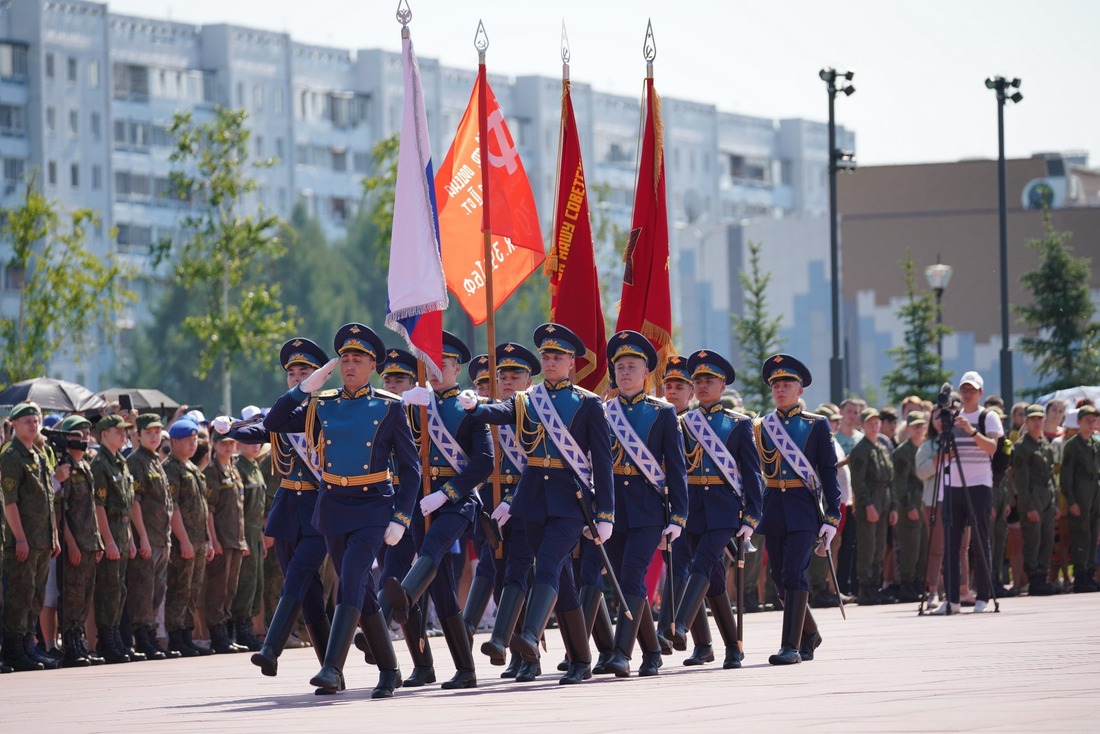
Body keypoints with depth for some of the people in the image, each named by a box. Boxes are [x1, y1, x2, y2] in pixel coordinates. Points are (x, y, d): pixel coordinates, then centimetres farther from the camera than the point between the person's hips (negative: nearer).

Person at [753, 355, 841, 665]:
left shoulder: (817, 425, 2)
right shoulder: (760, 427, 10)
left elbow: (828, 472, 1)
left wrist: (832, 516, -6)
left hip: (804, 509, -4)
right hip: (773, 508, 4)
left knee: (794, 573, -15)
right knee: (780, 577, 8)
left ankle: (792, 645, -15)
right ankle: (809, 634, 28)